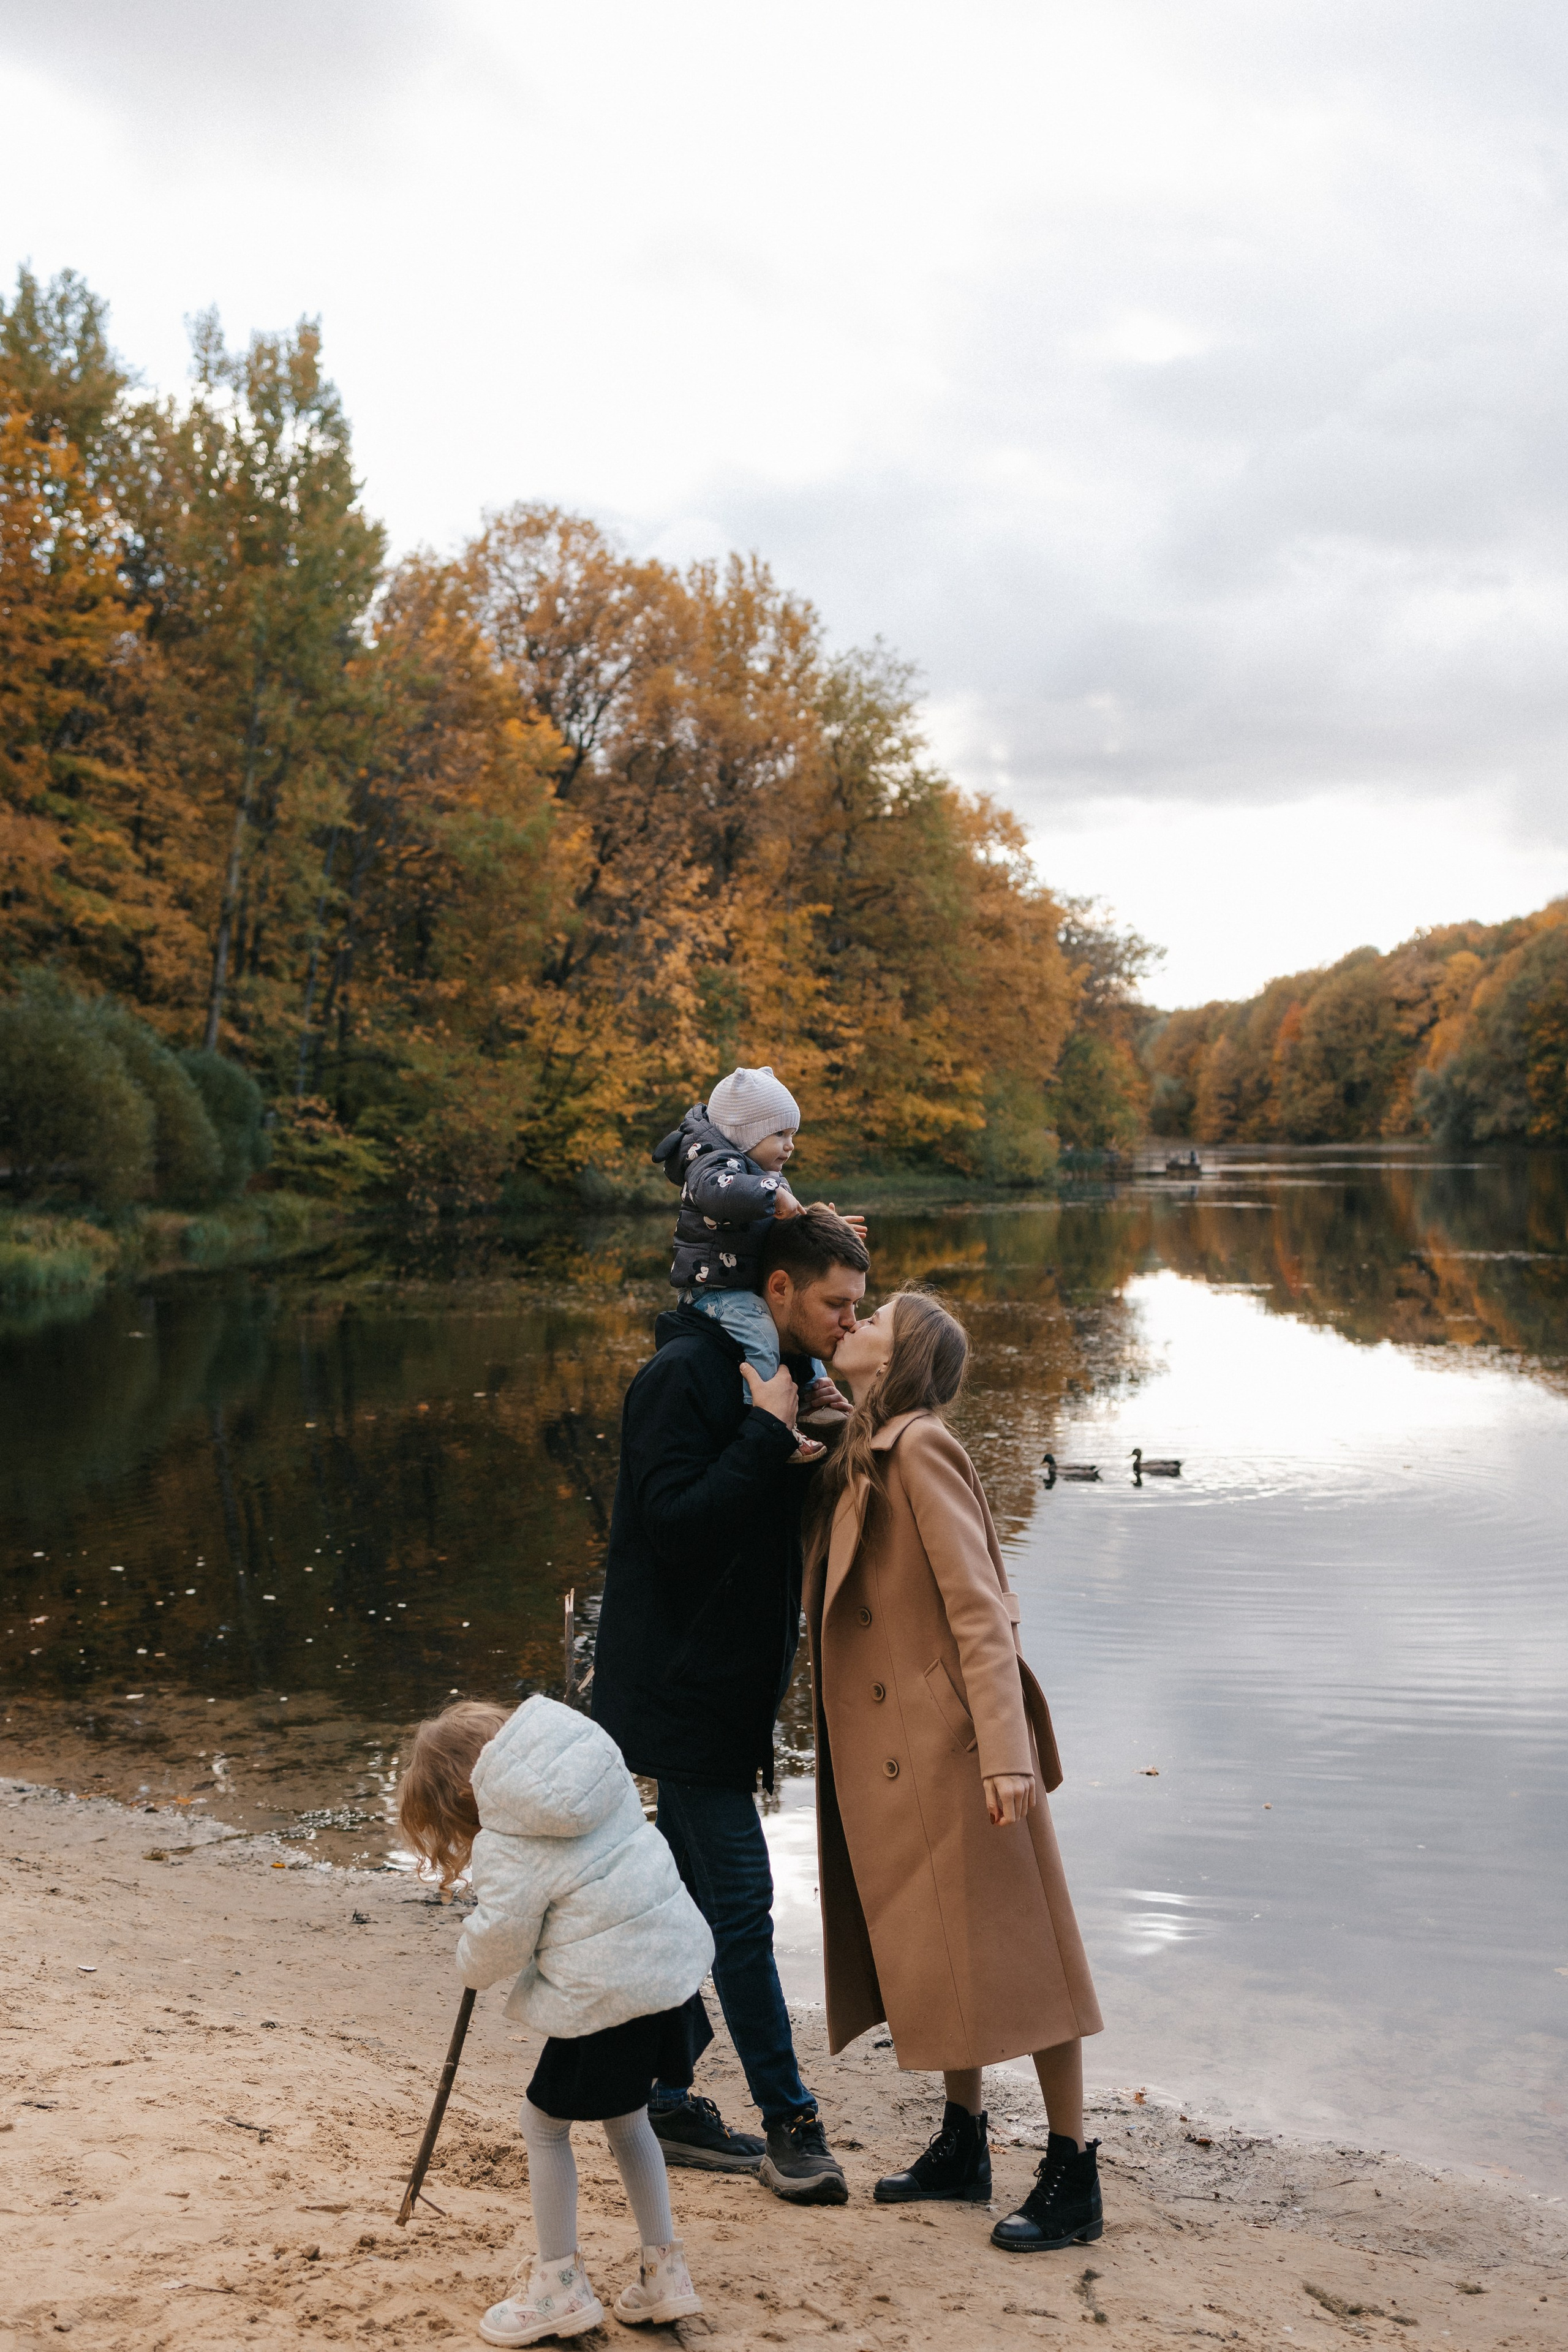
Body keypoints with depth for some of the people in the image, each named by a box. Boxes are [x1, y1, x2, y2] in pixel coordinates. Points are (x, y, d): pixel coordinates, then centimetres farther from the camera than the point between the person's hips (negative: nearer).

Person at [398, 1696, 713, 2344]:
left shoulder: (508, 1842, -15)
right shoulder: (595, 1760, 6)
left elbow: (500, 1940, -12)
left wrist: (472, 1966, 11)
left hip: (607, 1995, -8)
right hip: (673, 1964, 8)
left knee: (544, 2121, 14)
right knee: (625, 2118, 25)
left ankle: (560, 2284, 24)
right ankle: (663, 2271, 31)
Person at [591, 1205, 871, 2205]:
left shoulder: (777, 1380, 11)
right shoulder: (684, 1374, -17)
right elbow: (674, 1522, -25)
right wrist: (769, 1435, -24)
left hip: (724, 1682, 9)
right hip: (681, 1684, -9)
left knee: (697, 1897, 15)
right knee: (741, 1904, -4)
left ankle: (667, 2101, 26)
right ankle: (789, 2119, 7)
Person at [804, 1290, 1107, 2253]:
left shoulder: (922, 1448, -15)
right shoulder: (859, 1459, 11)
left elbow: (979, 1609, -18)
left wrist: (1005, 1752, -24)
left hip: (947, 1746, -9)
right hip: (891, 1755, 9)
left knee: (1009, 1951, -1)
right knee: (935, 1954, 16)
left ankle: (1074, 2177, 8)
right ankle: (964, 2146, 29)